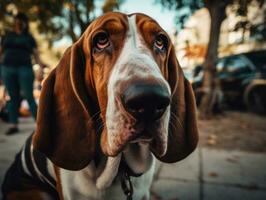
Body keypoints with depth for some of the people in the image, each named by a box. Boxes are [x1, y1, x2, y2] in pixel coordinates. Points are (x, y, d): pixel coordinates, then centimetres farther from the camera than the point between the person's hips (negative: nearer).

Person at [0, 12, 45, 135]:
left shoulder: (29, 37, 13)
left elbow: (35, 53, 4)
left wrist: (40, 64, -13)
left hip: (25, 68, -2)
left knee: (29, 96, -8)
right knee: (13, 97, 3)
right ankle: (13, 125, 7)